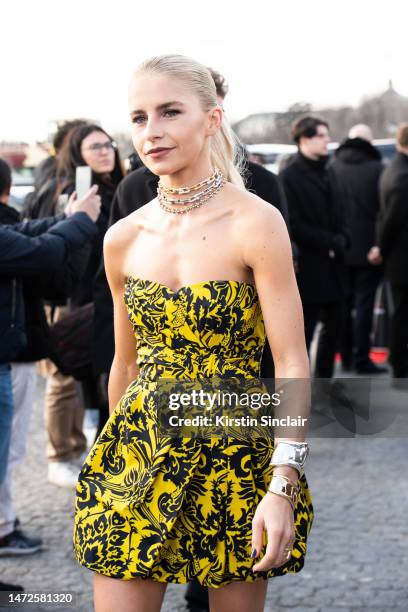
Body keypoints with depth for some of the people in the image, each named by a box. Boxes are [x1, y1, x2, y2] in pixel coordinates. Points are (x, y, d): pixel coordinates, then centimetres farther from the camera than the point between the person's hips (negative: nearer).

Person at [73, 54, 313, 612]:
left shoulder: (255, 223, -11)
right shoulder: (123, 239, 4)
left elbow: (292, 365, -14)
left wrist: (283, 486, -22)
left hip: (235, 458, -3)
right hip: (138, 457, 4)